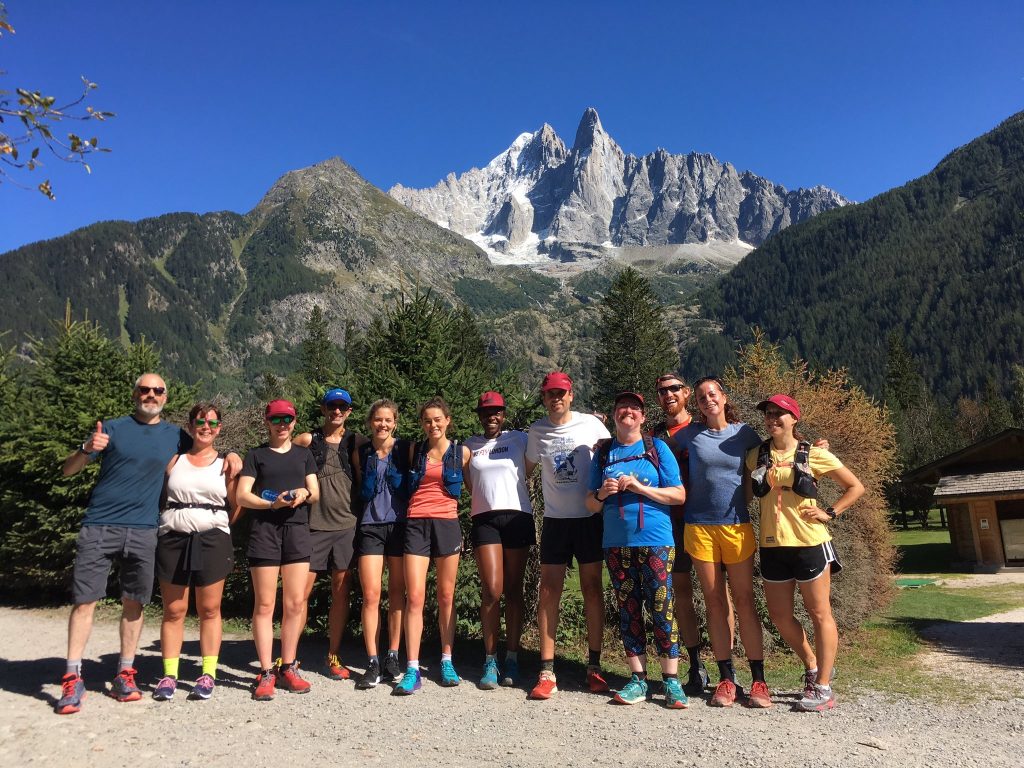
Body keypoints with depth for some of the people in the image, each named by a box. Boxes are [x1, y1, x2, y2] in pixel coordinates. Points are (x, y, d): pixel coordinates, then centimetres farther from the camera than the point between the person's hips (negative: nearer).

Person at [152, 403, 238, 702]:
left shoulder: (226, 463, 6)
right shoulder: (174, 460, 10)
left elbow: (235, 506, 8)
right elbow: (158, 498, 13)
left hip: (212, 539, -1)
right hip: (173, 539, 1)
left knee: (209, 609, 4)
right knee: (173, 610, 4)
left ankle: (208, 674, 12)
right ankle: (169, 674, 13)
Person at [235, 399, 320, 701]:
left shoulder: (303, 454, 17)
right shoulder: (256, 455, 9)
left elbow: (315, 492, 13)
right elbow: (242, 495, 0)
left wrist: (304, 494, -10)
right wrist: (273, 504, -16)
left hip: (297, 529, 3)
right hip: (264, 530, -2)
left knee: (295, 603, 2)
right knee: (264, 604, -1)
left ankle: (287, 668, 14)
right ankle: (266, 672, 5)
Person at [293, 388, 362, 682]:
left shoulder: (356, 442, 7)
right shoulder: (307, 440, 3)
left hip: (346, 525, 2)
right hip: (314, 525, -2)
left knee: (341, 591, 6)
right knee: (302, 591, -2)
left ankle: (333, 658, 18)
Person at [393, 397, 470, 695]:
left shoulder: (462, 452, 5)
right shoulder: (415, 451, 9)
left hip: (447, 524, 0)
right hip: (416, 524, 0)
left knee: (446, 597, 7)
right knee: (415, 597, -6)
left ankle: (447, 662, 19)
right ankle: (412, 669, -3)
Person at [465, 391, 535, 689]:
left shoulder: (519, 438, 7)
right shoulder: (469, 446, 14)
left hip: (517, 516, 0)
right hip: (485, 518, 1)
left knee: (513, 591, 4)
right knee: (491, 591, -7)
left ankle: (512, 659, 12)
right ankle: (490, 661, 4)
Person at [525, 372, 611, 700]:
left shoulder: (591, 424, -4)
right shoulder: (536, 431, 3)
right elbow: (527, 469, 16)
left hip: (590, 517, -1)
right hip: (555, 520, 1)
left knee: (592, 588, 6)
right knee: (548, 592, -2)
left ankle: (594, 666, 18)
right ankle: (547, 672, 5)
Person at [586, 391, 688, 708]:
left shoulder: (657, 448, 3)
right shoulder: (603, 454, 10)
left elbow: (679, 495, -3)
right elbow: (591, 504, 11)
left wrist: (642, 488, -14)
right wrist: (602, 493, -11)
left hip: (656, 542, -3)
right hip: (617, 544, 3)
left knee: (661, 610, -3)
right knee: (628, 611, 8)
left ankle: (671, 681, 9)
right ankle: (638, 680, 17)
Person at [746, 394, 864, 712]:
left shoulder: (813, 454, -4)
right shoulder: (756, 456, 5)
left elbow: (855, 487, 3)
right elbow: (749, 493, 20)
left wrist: (829, 513, -5)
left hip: (809, 543, -4)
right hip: (772, 545, 4)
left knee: (819, 613, 5)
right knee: (779, 616, 11)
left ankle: (823, 687, 15)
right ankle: (813, 665, 34)